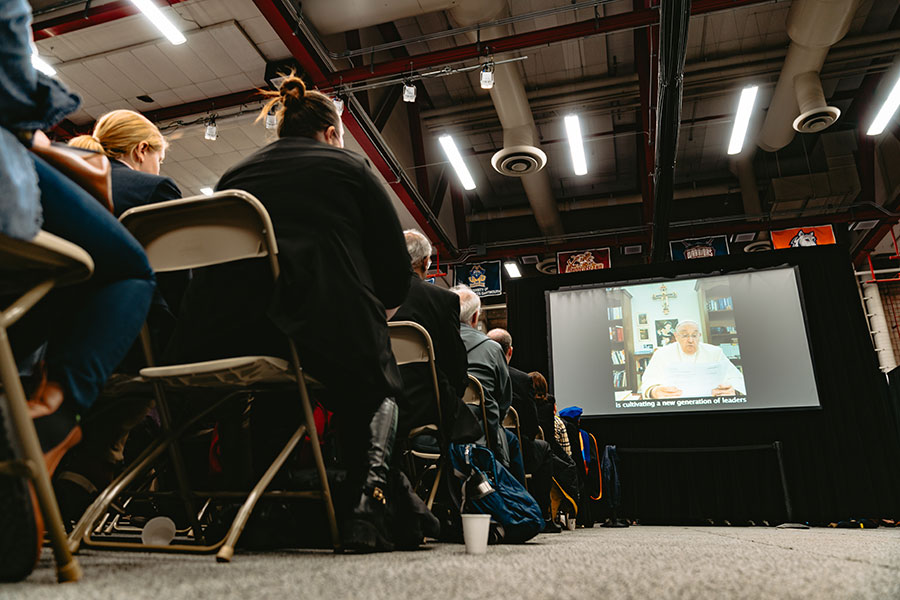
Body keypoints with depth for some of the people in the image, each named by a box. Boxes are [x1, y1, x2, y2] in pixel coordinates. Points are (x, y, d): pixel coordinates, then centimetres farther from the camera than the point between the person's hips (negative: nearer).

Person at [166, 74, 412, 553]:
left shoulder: (234, 174, 23)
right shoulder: (349, 166, 13)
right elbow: (396, 269, 6)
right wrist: (375, 316, 24)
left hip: (219, 340, 4)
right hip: (327, 331, -4)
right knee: (377, 390, 25)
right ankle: (368, 499, 3)